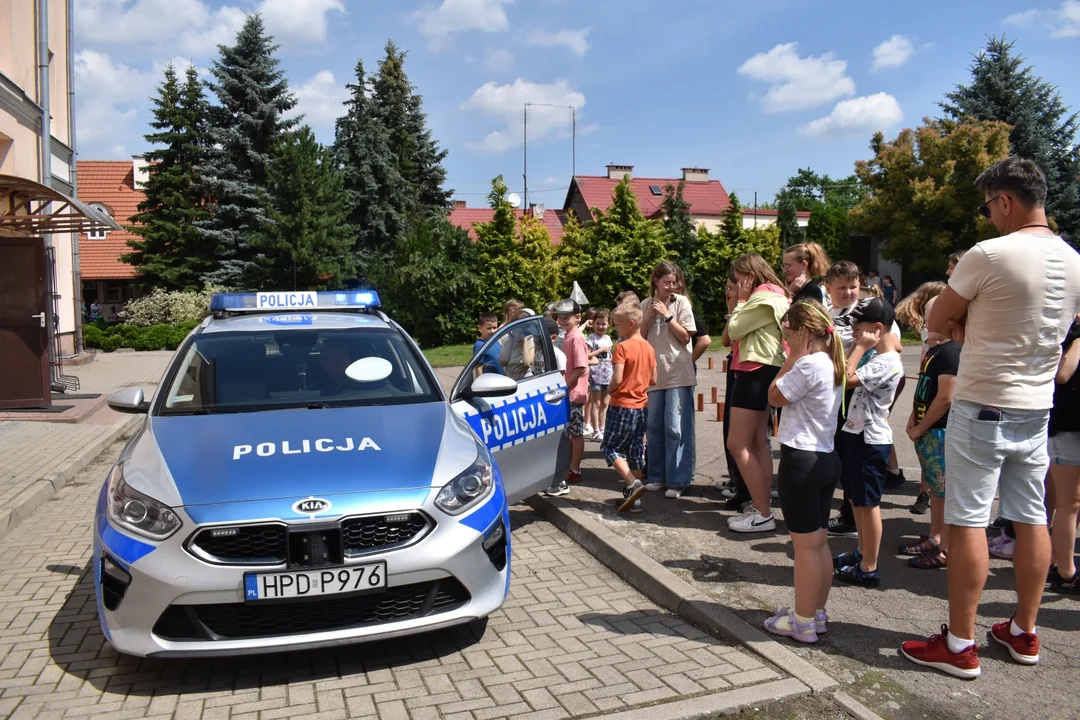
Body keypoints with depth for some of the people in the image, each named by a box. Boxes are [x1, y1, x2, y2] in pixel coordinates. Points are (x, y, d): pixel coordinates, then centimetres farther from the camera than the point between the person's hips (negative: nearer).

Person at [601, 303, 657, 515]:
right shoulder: (648, 348, 8)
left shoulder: (622, 347, -14)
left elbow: (617, 379, -21)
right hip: (642, 405, 7)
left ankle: (632, 483, -11)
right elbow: (653, 380, 10)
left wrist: (610, 390, -2)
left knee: (610, 447, 5)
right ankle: (634, 499, 14)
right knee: (635, 451, 10)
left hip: (622, 405, -7)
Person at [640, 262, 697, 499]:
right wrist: (649, 316, -5)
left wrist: (667, 315, -12)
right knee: (654, 427, 9)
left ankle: (677, 481, -1)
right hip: (654, 373, 4)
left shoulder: (681, 302, -1)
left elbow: (685, 337, -4)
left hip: (678, 373, -4)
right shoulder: (646, 305, 9)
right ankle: (657, 477, 19)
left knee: (675, 428, -7)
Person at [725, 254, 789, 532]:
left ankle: (762, 514, -7)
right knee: (758, 442, 13)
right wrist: (745, 301, 9)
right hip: (764, 371, 11)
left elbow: (734, 330, -11)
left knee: (737, 444, -9)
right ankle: (762, 506, 18)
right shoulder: (776, 296, 18)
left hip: (756, 371, -11)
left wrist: (741, 301, -3)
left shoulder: (762, 298, -15)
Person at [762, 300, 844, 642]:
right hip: (826, 459, 10)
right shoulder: (832, 363, 12)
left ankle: (803, 622, 9)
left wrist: (792, 356, -6)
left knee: (805, 544, -1)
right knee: (819, 541, 16)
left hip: (801, 460, -10)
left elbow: (775, 396, -10)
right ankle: (817, 613, 27)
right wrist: (798, 358, 9)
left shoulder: (809, 364, -18)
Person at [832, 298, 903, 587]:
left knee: (867, 503, -1)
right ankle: (862, 553, 34)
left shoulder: (887, 363, -20)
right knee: (857, 500, 20)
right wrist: (858, 346, 5)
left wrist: (860, 347, -20)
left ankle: (869, 568, 8)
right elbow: (845, 373, 12)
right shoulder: (877, 359, 11)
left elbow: (847, 378, -30)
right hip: (858, 435, 10)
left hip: (870, 441, -10)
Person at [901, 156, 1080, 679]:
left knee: (967, 522, -1)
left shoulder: (989, 254, -17)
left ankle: (960, 645, 7)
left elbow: (937, 322, -8)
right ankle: (1024, 633, 27)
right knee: (1031, 518, 14)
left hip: (983, 408, -7)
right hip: (1037, 407, 8)